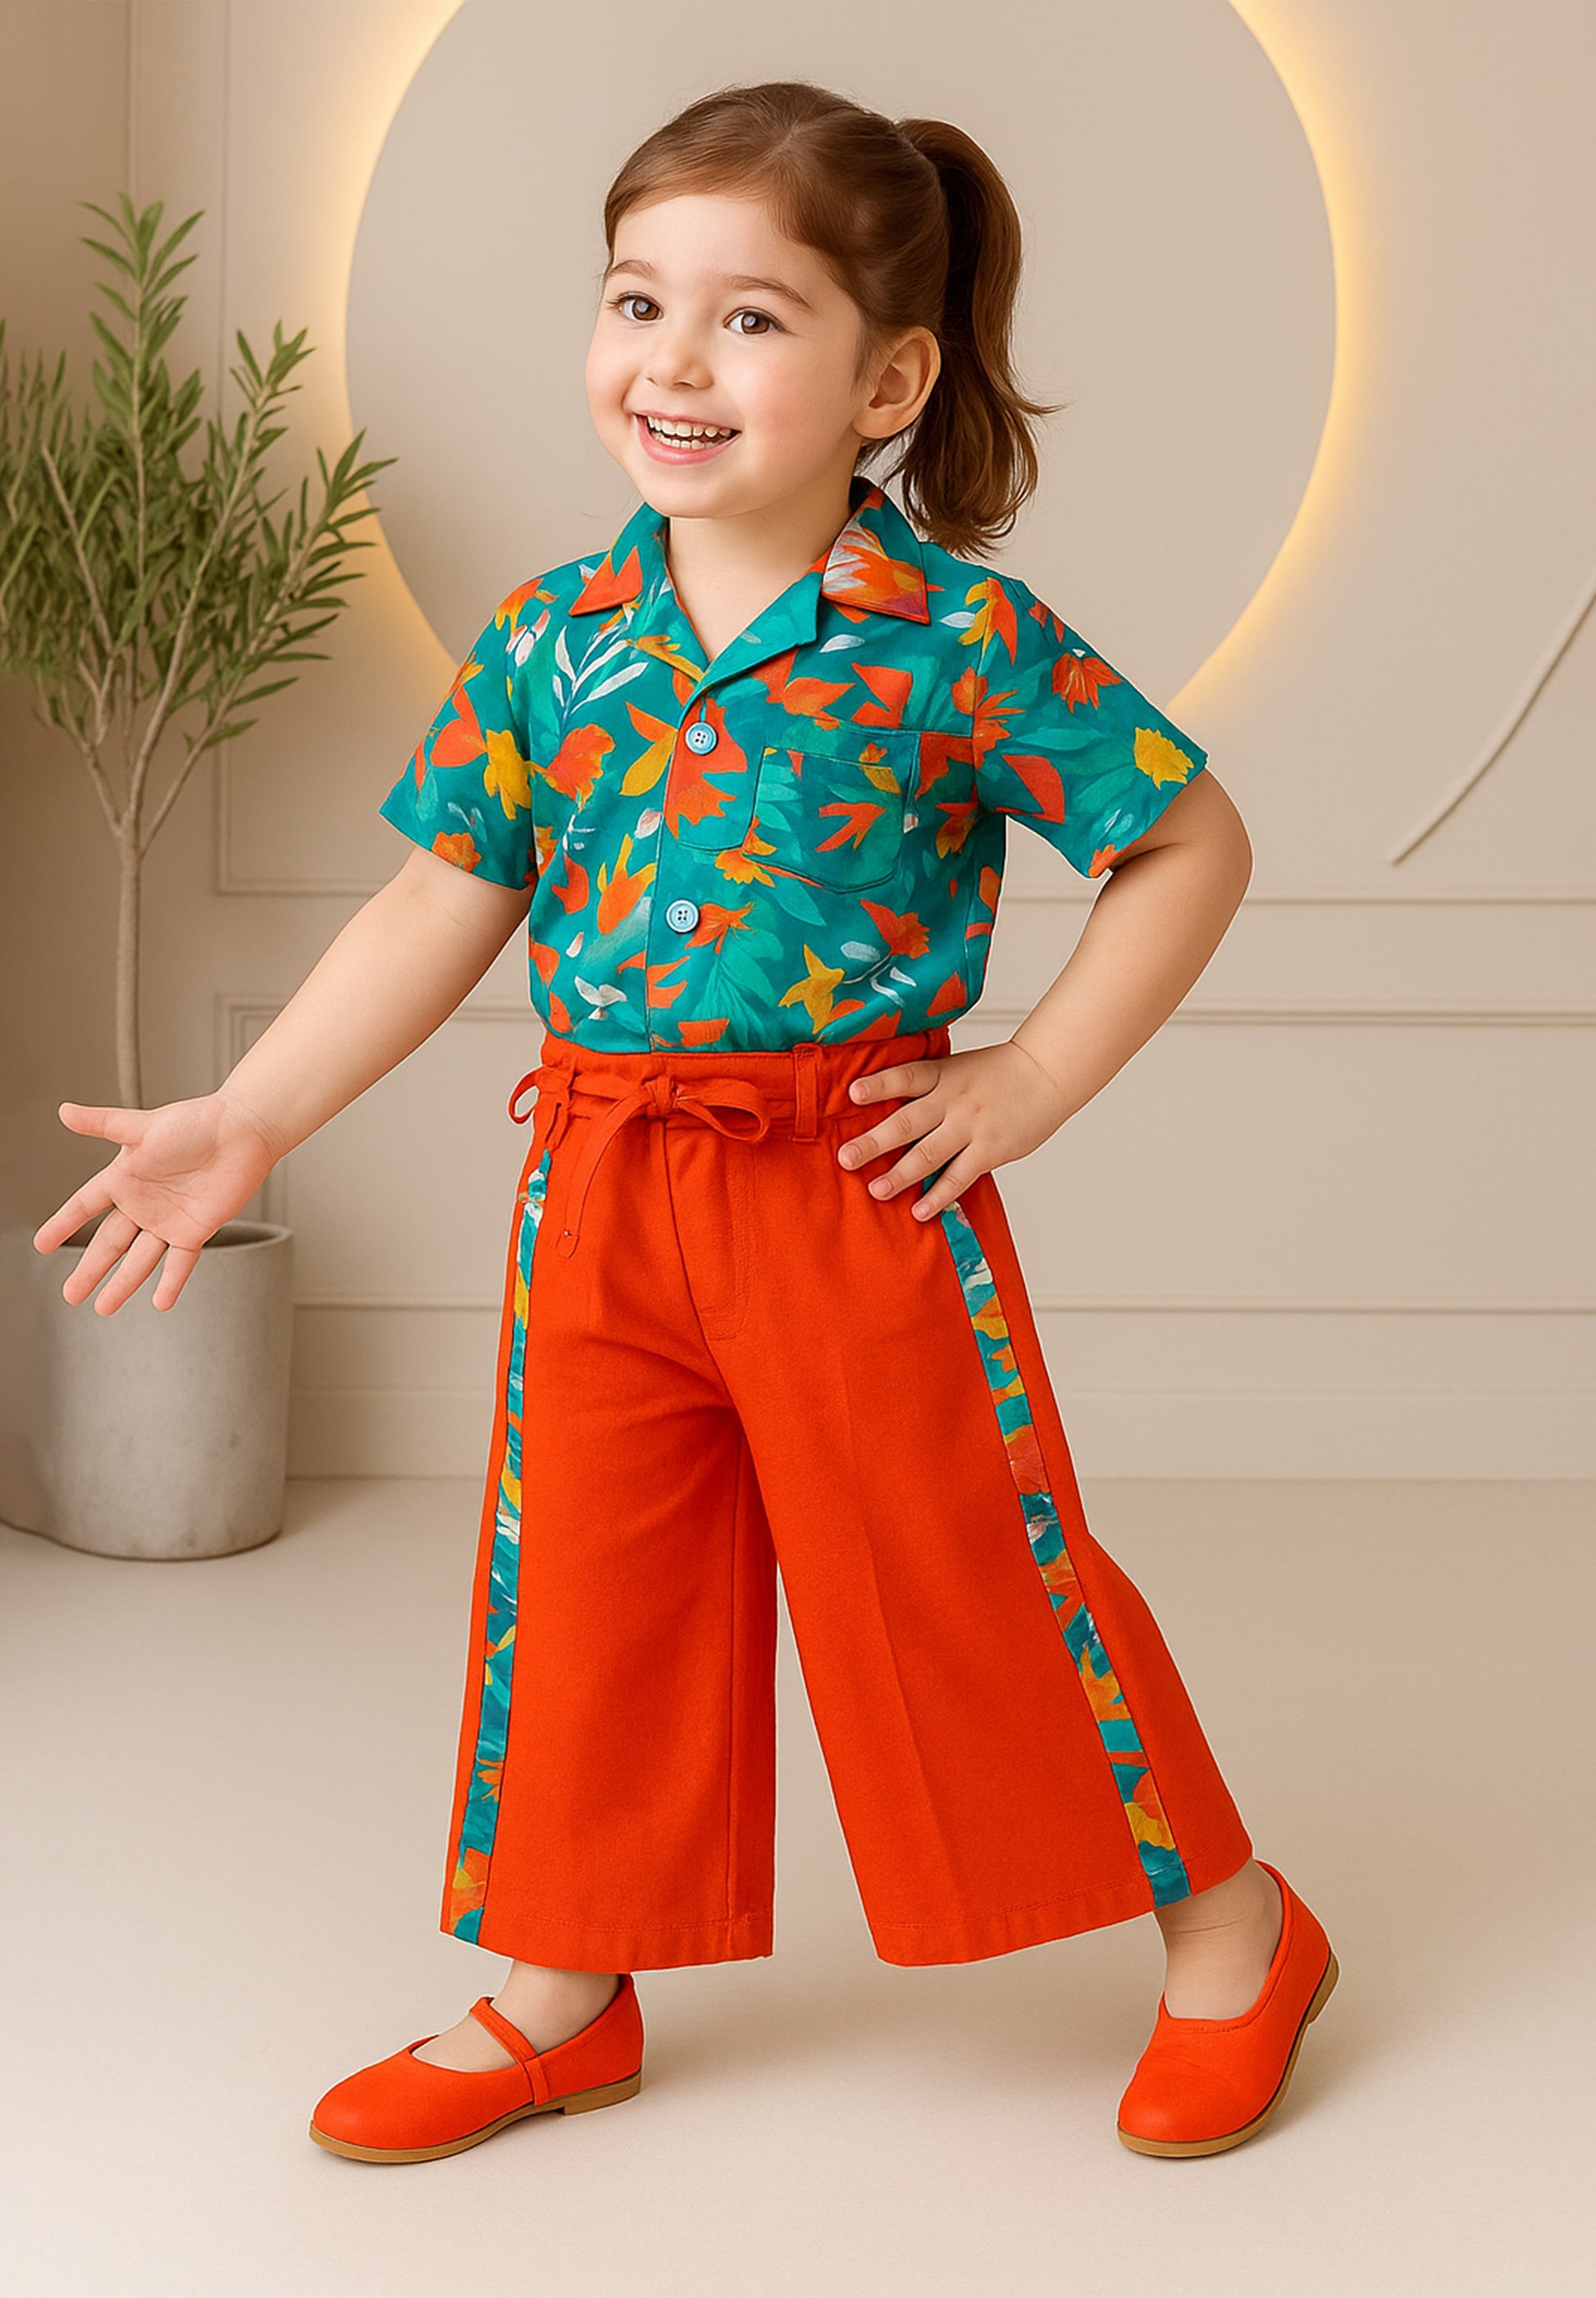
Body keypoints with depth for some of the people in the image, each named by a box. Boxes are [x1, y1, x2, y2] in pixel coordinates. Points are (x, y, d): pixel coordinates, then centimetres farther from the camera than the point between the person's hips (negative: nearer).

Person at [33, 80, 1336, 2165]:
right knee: (583, 1591, 13)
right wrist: (245, 1120, 0)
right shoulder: (547, 641, 1)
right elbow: (442, 905, 6)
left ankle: (1226, 1923, 25)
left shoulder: (963, 641, -11)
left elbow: (1195, 842, -5)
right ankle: (562, 1995, 30)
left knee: (961, 1580, 5)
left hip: (858, 1186, -4)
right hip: (602, 1191, 5)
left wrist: (1033, 1080, -9)